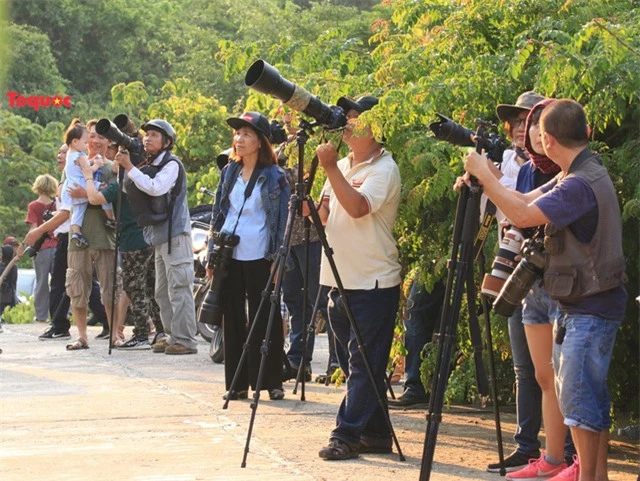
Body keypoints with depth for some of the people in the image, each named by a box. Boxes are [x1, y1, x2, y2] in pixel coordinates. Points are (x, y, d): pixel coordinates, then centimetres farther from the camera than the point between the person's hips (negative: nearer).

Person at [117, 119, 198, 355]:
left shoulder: (172, 164, -6)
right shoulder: (148, 167, 20)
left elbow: (155, 187, -21)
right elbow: (132, 192, 16)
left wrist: (130, 167, -17)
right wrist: (125, 168, 4)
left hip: (176, 234, -9)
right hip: (159, 236, 9)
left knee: (179, 288, -11)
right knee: (163, 291, 11)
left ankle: (185, 339, -12)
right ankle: (172, 335, 17)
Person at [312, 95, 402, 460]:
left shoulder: (383, 168, -10)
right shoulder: (344, 166, 15)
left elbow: (358, 207, -25)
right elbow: (326, 213, 17)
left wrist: (330, 167, -23)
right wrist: (310, 207, -4)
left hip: (373, 283, -9)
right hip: (340, 279, 9)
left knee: (364, 365, -6)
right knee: (354, 363, 11)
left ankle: (348, 436, -6)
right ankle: (376, 435, 18)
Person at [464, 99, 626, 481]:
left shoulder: (582, 184, -23)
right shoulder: (577, 175, 10)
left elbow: (523, 215, -29)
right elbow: (526, 201, 13)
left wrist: (484, 174, -19)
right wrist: (485, 179, 1)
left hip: (591, 309, -10)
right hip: (581, 305, 10)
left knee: (578, 395, -6)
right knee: (590, 394, 14)